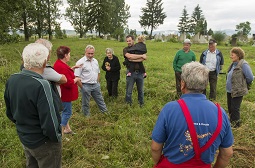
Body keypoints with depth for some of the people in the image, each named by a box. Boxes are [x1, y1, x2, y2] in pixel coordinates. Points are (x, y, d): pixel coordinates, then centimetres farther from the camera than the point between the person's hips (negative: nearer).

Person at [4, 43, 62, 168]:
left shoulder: (12, 80, -7)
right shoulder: (41, 85, -32)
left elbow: (10, 112, 5)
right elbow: (50, 123, -30)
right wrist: (57, 138, -11)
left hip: (24, 138, 7)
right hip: (44, 143, -7)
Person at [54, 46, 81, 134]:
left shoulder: (59, 64, 6)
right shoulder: (62, 67, -29)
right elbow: (69, 83, -30)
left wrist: (72, 68, 13)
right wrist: (76, 79, -12)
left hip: (63, 93, 11)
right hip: (65, 94, -11)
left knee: (66, 111, 21)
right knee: (67, 112, 1)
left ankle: (67, 128, 35)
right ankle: (61, 132, 9)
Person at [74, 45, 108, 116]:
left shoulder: (95, 61, 5)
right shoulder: (80, 62, -16)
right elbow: (76, 76, -17)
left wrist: (97, 82, 12)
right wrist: (82, 87, -14)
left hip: (95, 85, 6)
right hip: (86, 86, -5)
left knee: (100, 99, 19)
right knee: (86, 102, 11)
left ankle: (105, 111, 36)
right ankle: (87, 116, 29)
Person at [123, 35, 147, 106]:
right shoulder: (125, 49, 1)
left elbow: (144, 58, -11)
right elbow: (130, 56, -20)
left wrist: (133, 60, -18)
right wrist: (141, 56, -14)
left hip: (140, 72, 2)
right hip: (131, 72, -2)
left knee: (140, 90, 15)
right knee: (129, 90, 6)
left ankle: (141, 103, 33)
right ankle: (128, 103, 23)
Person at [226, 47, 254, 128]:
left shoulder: (243, 64, -17)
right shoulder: (233, 64, 7)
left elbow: (250, 78, -16)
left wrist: (243, 85, -2)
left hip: (237, 91, -8)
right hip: (230, 90, 8)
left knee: (234, 109, 3)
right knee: (230, 108, 18)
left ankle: (236, 123, 21)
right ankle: (232, 121, 35)